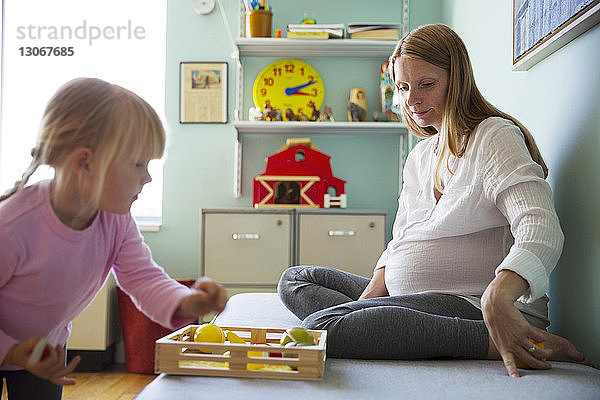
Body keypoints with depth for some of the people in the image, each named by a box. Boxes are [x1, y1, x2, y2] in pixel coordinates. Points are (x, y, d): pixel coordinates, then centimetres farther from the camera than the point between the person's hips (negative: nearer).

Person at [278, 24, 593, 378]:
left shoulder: (494, 137, -9)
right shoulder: (420, 156, 18)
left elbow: (542, 230, -24)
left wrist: (497, 297, -44)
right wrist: (370, 297, 1)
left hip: (471, 305, -10)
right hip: (410, 299, 10)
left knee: (319, 327, -28)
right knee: (295, 280, 13)